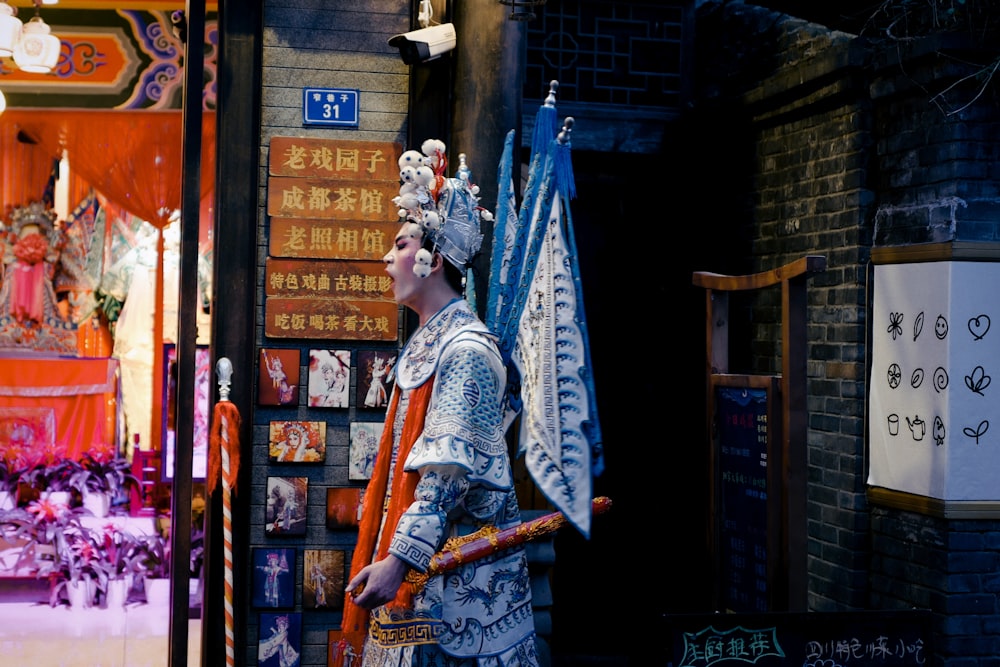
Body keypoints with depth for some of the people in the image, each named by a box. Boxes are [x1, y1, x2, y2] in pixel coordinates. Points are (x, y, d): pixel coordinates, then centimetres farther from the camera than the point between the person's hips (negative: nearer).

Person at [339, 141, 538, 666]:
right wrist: (390, 553, 18)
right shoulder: (424, 344, 15)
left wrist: (398, 558, -28)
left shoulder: (465, 349, -15)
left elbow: (449, 469, -23)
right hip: (421, 565, 9)